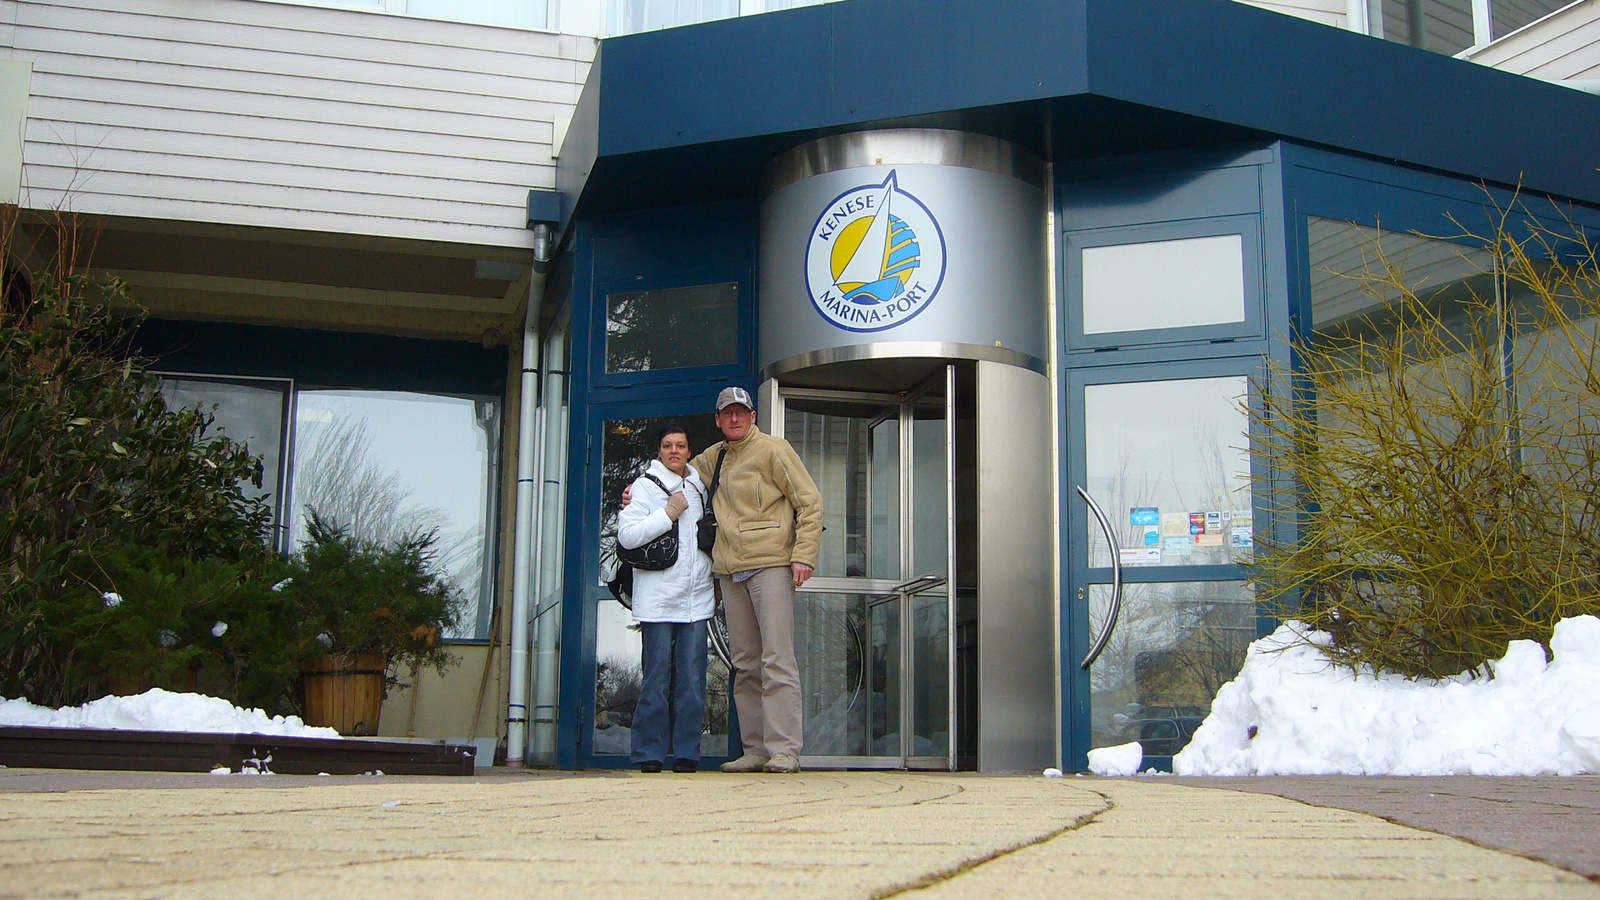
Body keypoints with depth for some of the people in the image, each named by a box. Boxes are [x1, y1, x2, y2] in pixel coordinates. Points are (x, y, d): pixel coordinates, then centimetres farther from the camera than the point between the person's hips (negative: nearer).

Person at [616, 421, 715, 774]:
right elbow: (627, 535, -11)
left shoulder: (700, 487, 17)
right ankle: (650, 754, 3)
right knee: (657, 678, -4)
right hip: (658, 598, -4)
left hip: (696, 598, 4)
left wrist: (717, 585, 22)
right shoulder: (644, 486, 1)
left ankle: (686, 753, 5)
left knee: (692, 679, 0)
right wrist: (667, 514, -12)